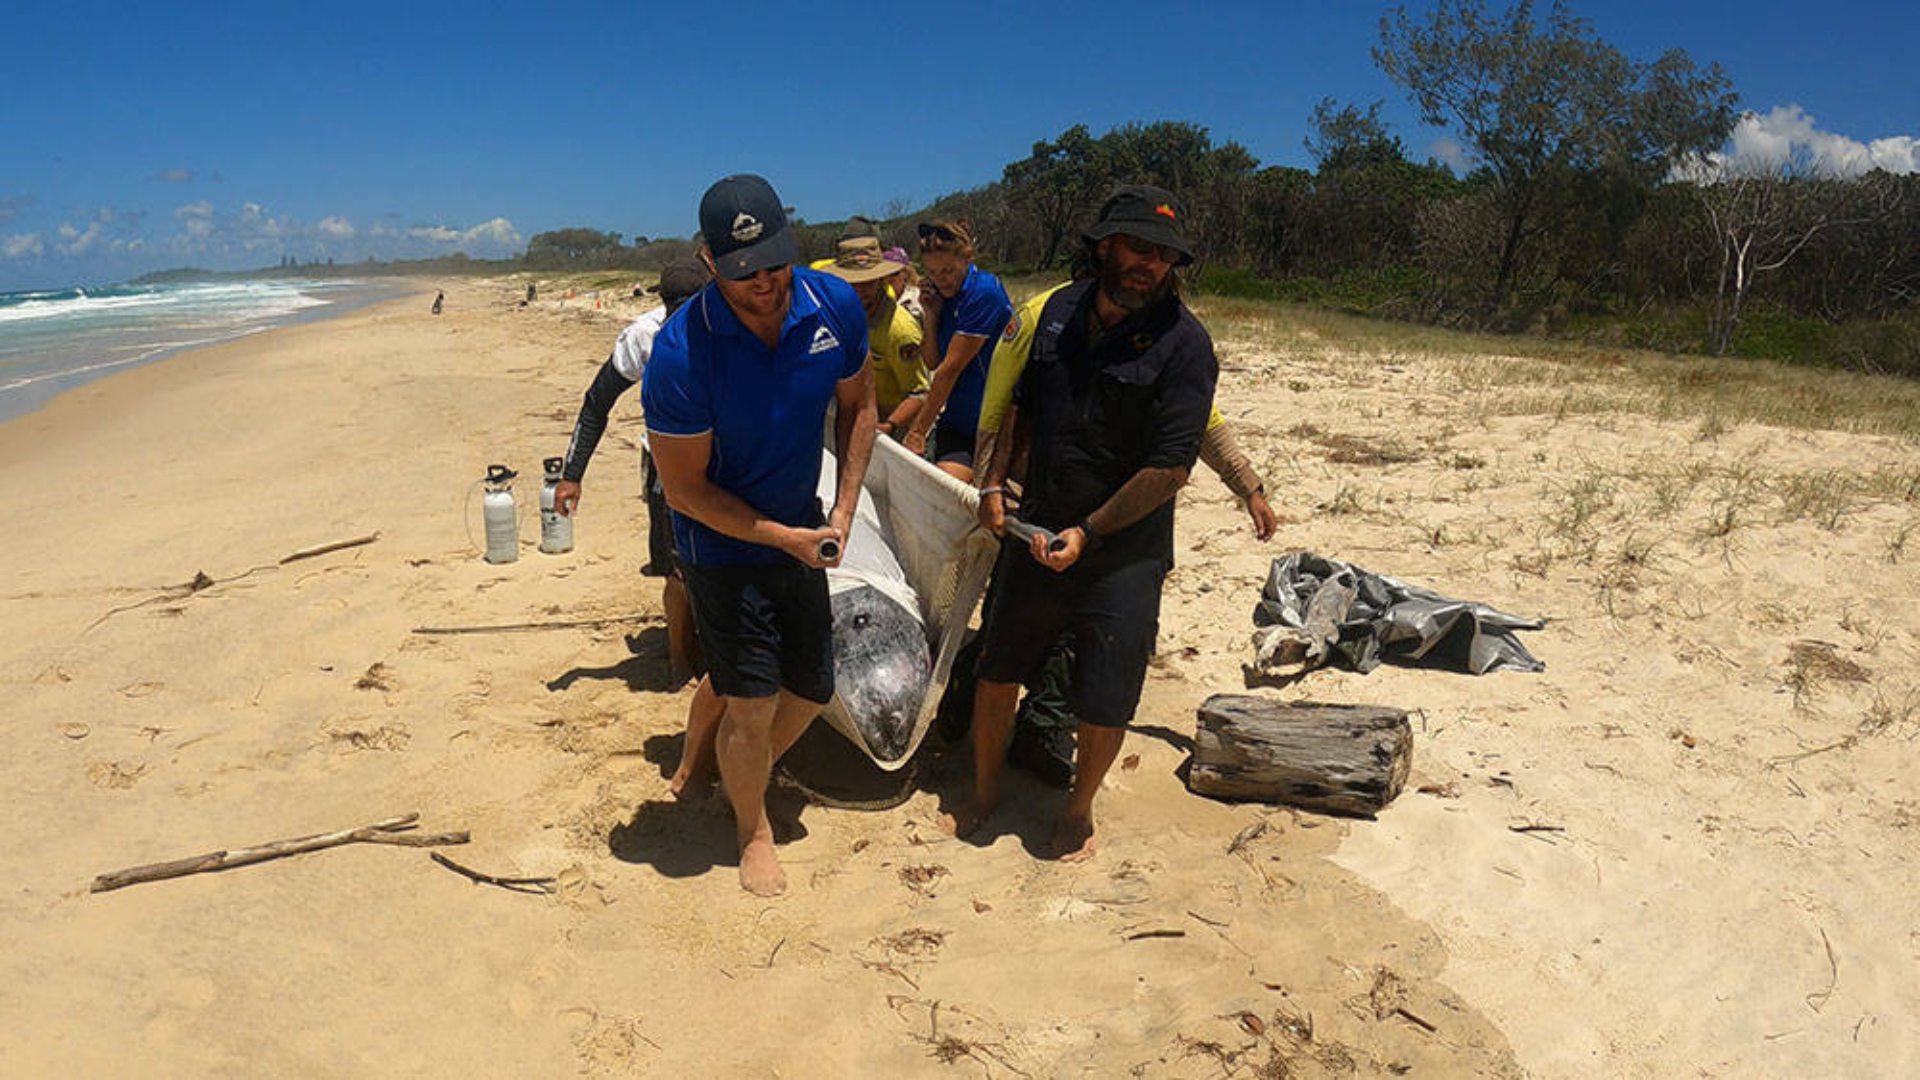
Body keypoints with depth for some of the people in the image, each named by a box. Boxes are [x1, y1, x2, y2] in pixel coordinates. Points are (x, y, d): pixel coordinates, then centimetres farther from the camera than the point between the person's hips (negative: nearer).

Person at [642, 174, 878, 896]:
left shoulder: (835, 306, -13)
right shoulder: (681, 353, -26)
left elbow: (857, 406, 4)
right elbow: (684, 489, -18)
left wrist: (841, 514, -5)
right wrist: (784, 537, -20)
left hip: (803, 532, 5)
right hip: (722, 545, -5)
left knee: (812, 690, 15)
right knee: (751, 706, -2)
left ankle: (743, 774, 45)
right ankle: (752, 827, 27)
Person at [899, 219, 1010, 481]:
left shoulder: (985, 291, -15)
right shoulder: (942, 295, 9)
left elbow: (950, 368, -15)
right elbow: (932, 363, 11)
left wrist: (918, 429, -11)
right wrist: (931, 315, -3)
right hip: (956, 419, 6)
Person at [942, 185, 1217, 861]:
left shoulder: (1183, 343, -13)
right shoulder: (1058, 310, 3)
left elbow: (1171, 467, -16)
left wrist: (1086, 533, -18)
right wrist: (995, 481, 3)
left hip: (1124, 552, -4)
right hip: (1035, 533, 4)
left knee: (1103, 706, 5)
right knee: (997, 671, 15)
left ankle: (1079, 810, 32)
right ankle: (985, 791, 39)